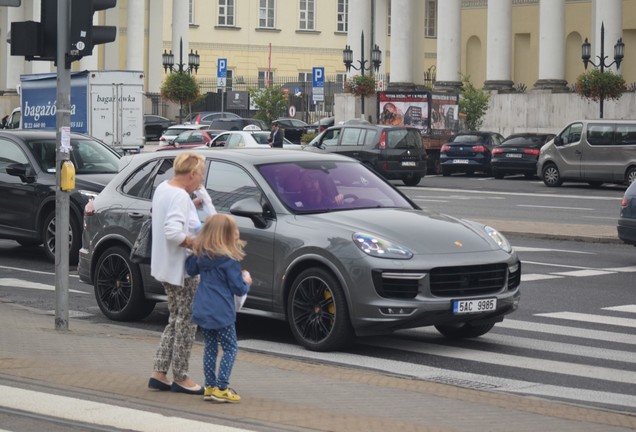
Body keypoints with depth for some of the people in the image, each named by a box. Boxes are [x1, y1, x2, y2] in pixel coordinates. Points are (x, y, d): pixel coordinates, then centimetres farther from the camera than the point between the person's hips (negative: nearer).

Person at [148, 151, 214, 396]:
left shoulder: (162, 188, 9)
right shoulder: (181, 196, -21)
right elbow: (173, 232, -30)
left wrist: (195, 204, 6)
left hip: (164, 267, 10)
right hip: (181, 269, -10)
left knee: (176, 321, 18)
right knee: (187, 322, 1)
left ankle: (159, 374, 17)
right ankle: (180, 378, 8)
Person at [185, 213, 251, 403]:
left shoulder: (200, 255, 3)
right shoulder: (229, 260, -15)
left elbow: (191, 269, 19)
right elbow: (238, 288, -10)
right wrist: (246, 282, 10)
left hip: (202, 309, 7)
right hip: (221, 313, -7)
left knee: (210, 347, 16)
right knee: (230, 348, 3)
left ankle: (210, 386, 17)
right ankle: (221, 389, -3)